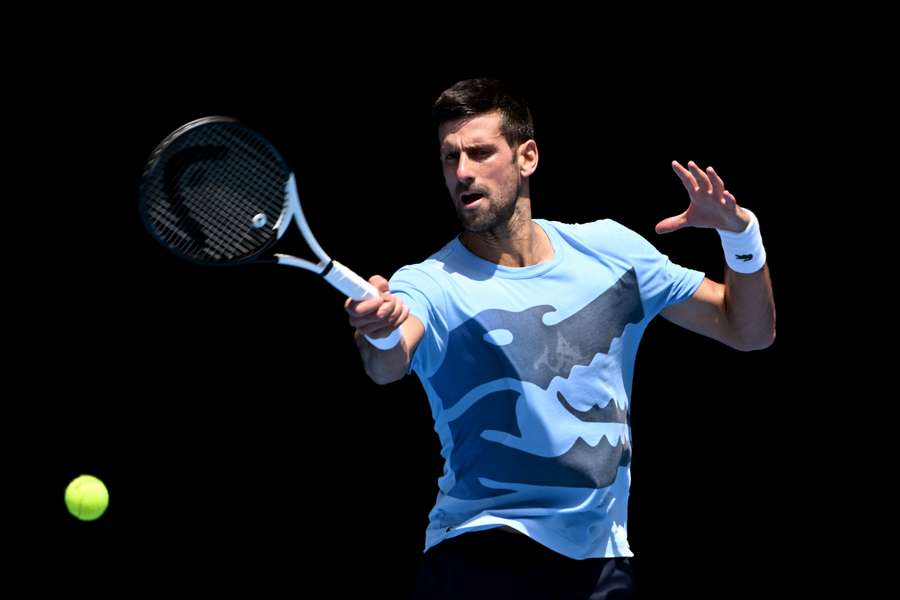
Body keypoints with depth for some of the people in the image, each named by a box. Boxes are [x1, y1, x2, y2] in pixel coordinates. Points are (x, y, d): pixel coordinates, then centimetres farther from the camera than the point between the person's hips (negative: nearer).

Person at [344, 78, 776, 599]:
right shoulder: (431, 285, -7)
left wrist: (740, 231, -7)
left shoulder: (610, 249, 6)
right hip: (480, 553, -3)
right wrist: (377, 330, -54)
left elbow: (750, 332, 11)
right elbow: (388, 366, -30)